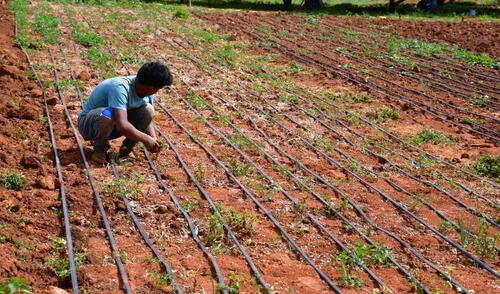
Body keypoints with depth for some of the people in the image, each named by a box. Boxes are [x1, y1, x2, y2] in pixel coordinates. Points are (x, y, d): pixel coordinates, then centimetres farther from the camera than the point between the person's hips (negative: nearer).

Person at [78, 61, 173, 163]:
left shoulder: (148, 91, -9)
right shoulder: (120, 88, -34)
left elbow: (147, 120, 2)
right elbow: (122, 126, -42)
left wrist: (154, 139, -17)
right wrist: (146, 139, -31)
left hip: (114, 126, 6)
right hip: (88, 123, -6)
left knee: (148, 110, -16)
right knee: (108, 114, -41)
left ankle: (127, 147, -1)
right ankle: (100, 149, -12)